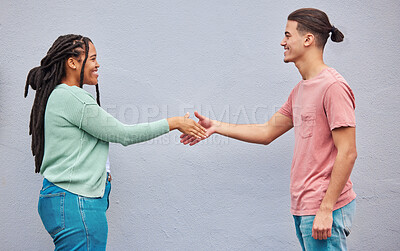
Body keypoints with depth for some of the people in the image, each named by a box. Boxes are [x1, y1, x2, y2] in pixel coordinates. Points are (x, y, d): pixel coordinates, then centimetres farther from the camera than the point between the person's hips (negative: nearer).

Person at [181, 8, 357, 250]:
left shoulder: (333, 87, -15)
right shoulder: (301, 89, 15)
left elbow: (347, 153, -18)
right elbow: (267, 132, 20)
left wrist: (325, 209, -19)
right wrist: (216, 127, 16)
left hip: (324, 208, -9)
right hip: (304, 208, 9)